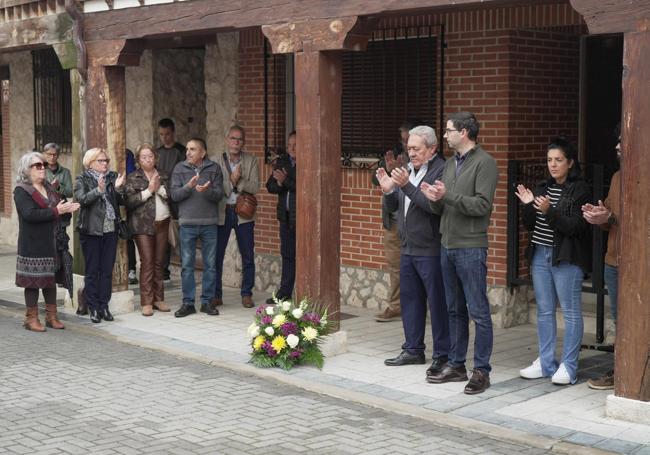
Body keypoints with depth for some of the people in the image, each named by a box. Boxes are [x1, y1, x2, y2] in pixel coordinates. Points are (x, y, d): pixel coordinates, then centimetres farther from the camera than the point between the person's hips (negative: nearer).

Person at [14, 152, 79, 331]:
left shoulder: (49, 188, 15)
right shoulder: (21, 191, -9)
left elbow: (59, 206, 21)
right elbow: (29, 214, -22)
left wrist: (68, 208, -3)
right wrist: (56, 211, -22)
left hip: (52, 243, 7)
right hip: (33, 244, -7)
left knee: (51, 279, 11)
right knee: (33, 281, -2)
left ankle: (52, 316, 19)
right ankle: (31, 319, 7)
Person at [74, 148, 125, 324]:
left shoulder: (112, 177, 11)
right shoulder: (82, 180, 0)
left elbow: (122, 201, 6)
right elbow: (81, 199, -16)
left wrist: (118, 188, -12)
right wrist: (99, 190, -28)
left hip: (110, 230, 4)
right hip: (91, 230, -4)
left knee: (107, 270, 6)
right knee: (92, 271, 1)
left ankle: (104, 306, 14)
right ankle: (93, 308, 8)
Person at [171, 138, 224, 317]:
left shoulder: (214, 168, 2)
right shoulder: (180, 169, 4)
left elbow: (219, 194, -4)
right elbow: (174, 195, -3)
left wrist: (207, 191, -24)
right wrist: (189, 186, -20)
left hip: (209, 223, 0)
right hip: (187, 223, 0)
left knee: (210, 265, 6)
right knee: (187, 265, 3)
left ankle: (208, 301, 15)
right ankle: (188, 303, 11)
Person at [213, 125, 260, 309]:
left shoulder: (251, 160, 3)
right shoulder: (217, 160, 1)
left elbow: (255, 187, -7)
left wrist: (238, 180, -18)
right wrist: (231, 180, -18)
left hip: (243, 213, 1)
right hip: (221, 212, 0)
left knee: (248, 257, 4)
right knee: (216, 255, 2)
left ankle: (247, 294, 15)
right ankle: (216, 294, 13)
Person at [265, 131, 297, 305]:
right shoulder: (281, 162, 12)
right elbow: (270, 186, 9)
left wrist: (286, 181, -20)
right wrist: (279, 183, -12)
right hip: (286, 217, 7)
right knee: (287, 254, 14)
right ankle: (284, 293, 22)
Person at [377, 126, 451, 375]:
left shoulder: (441, 170, -13)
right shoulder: (408, 170, 13)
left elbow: (434, 205, -25)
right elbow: (392, 207, 17)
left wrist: (407, 186, -29)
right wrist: (388, 190, -3)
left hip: (430, 251, -8)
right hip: (408, 249, 9)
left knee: (437, 303, -2)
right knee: (410, 299, 15)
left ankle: (442, 356, 6)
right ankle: (413, 350, 27)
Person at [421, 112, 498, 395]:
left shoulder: (484, 163, -9)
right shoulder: (450, 164, 16)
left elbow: (482, 205, -18)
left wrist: (448, 195, -21)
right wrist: (434, 199, -6)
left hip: (471, 247, -8)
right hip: (448, 245, 8)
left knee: (478, 312, -3)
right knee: (455, 310, 14)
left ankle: (481, 371, 3)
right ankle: (456, 366, 22)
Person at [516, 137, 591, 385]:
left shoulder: (580, 190, -7)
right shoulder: (543, 188, 12)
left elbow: (576, 227, -15)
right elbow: (530, 226, 12)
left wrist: (550, 211, -25)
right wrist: (528, 206, -6)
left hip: (566, 259, -7)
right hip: (540, 255, 7)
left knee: (570, 312, -1)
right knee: (544, 311, 11)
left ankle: (568, 366, 5)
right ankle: (545, 363, 19)